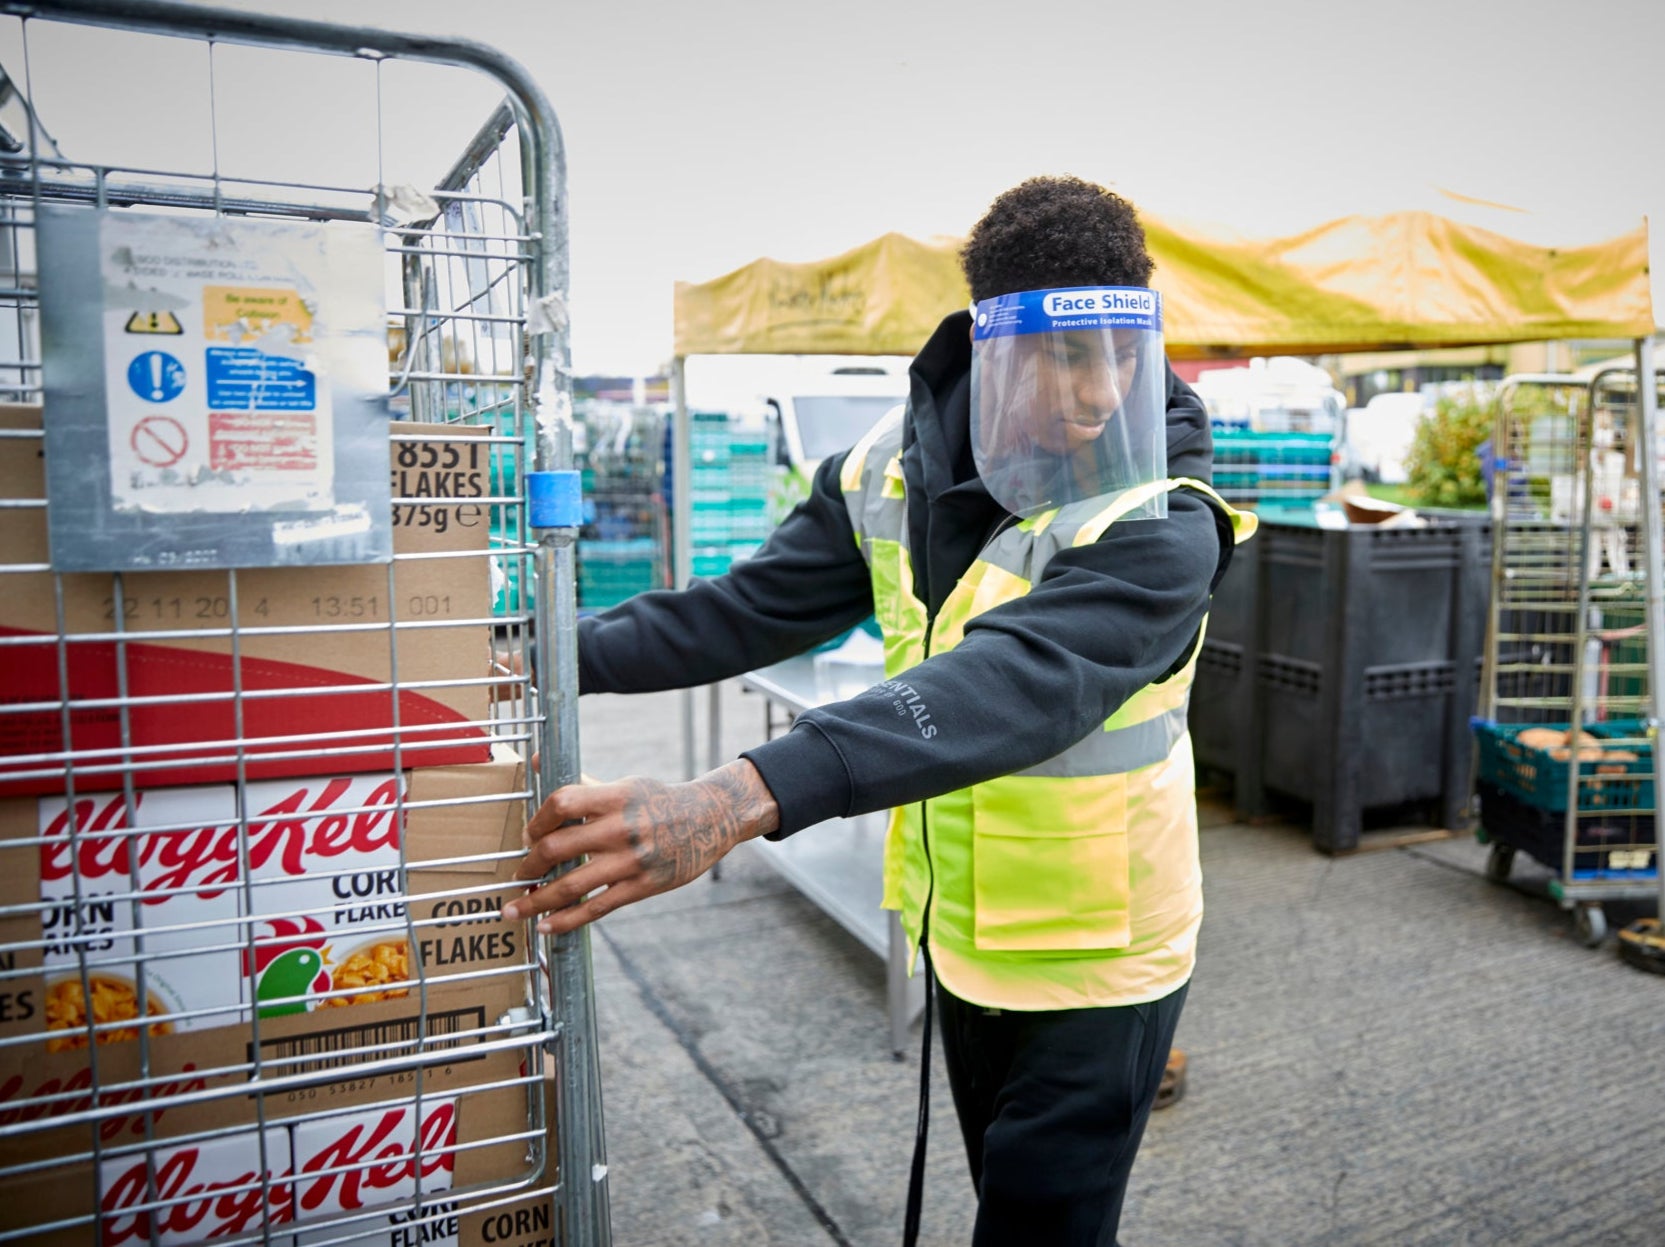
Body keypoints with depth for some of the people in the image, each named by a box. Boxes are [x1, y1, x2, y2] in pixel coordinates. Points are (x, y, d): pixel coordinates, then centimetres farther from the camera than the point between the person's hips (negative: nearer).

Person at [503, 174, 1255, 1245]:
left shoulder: (1161, 529, -25)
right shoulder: (896, 468, -7)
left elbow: (1012, 686, -42)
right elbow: (755, 607, -2)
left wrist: (742, 801, -54)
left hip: (1094, 961, -5)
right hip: (960, 938, 6)